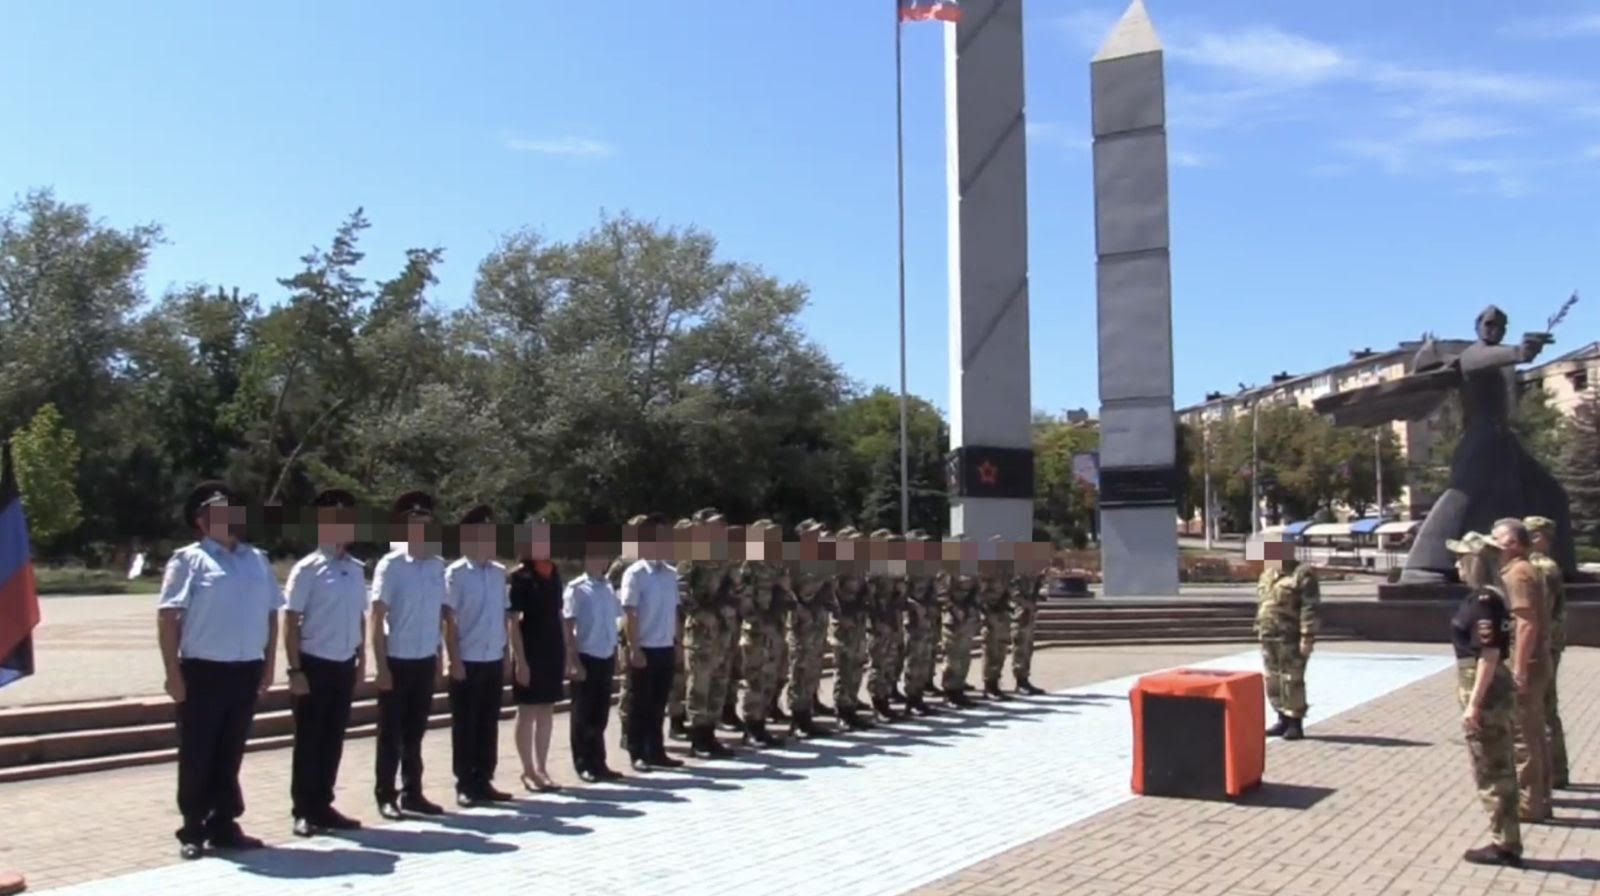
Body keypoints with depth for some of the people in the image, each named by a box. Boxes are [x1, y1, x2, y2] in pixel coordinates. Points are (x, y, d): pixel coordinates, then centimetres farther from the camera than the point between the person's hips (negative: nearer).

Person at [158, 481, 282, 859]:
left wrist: (268, 665, 10)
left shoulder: (257, 559, 12)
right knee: (197, 755, 4)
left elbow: (271, 613, 14)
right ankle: (193, 830, 17)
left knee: (230, 754, 13)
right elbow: (167, 618, -8)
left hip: (246, 672, 4)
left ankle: (223, 825, 24)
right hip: (203, 671, -4)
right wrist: (173, 673, -13)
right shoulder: (189, 559, -3)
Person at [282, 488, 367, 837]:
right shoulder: (307, 570, -11)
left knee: (333, 740, 13)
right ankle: (304, 811, 14)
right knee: (308, 740, 4)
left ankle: (323, 805, 24)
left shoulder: (356, 569, 7)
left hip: (344, 666, 6)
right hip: (315, 665, -6)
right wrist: (295, 670, -14)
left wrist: (361, 659, 12)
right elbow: (291, 622, -11)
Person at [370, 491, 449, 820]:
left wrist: (439, 659, 11)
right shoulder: (391, 565, -11)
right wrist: (381, 666, -12)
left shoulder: (438, 566, 2)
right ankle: (386, 796, 18)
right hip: (398, 661, -4)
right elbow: (377, 618, -10)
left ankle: (412, 794, 25)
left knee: (415, 733, 14)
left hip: (426, 661, 4)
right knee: (391, 734, 6)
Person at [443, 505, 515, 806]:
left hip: (494, 660, 5)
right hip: (468, 661, -5)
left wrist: (507, 655, 9)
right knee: (465, 725, 4)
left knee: (488, 724, 11)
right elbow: (449, 620, -8)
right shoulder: (455, 573, -8)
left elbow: (505, 616, 11)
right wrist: (455, 660, -11)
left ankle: (483, 781, 21)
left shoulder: (499, 572, 7)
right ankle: (465, 785, 13)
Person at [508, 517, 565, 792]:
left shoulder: (554, 572, 9)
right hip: (530, 650, -6)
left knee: (546, 710, 10)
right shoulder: (519, 576, -9)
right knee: (527, 711, 3)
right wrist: (520, 660, -16)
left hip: (553, 648, 6)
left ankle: (542, 769, 19)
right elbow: (513, 621, -11)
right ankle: (529, 771, 13)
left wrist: (566, 650, 13)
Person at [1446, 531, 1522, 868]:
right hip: (1490, 691, 10)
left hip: (1485, 692, -10)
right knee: (1498, 769, 16)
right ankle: (1507, 841, 25)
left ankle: (1505, 845, 9)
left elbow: (1489, 656, -22)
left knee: (1491, 772, 0)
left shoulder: (1483, 601, -19)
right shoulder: (1485, 597, 10)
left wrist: (1473, 703, -21)